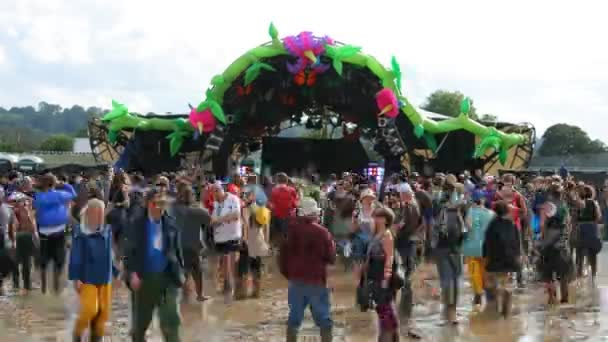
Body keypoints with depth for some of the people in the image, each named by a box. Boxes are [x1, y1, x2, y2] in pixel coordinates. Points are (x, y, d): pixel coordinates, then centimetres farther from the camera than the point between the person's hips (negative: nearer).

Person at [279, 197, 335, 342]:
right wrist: (332, 244, 12)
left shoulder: (291, 229, -1)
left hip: (296, 279, 3)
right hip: (317, 280, -3)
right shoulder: (322, 232, -12)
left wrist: (286, 272, 18)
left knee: (294, 318, 13)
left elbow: (283, 254, 6)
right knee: (324, 319, 7)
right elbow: (331, 258, -5)